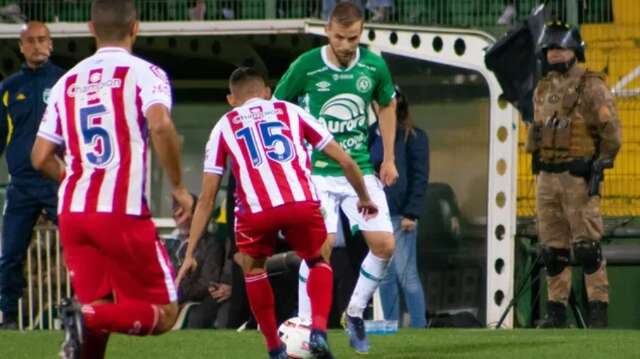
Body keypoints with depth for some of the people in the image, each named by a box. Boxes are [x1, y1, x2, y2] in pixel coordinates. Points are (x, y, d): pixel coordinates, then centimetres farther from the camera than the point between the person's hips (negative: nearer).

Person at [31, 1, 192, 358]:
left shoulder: (68, 82, 14)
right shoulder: (143, 73, 0)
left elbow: (41, 158, 14)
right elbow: (161, 125, -19)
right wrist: (179, 187, -8)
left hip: (73, 213, 5)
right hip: (123, 212, -5)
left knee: (99, 314, 14)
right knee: (163, 313, 3)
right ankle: (88, 316, -22)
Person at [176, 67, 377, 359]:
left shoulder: (224, 127, 24)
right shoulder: (291, 112, 26)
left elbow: (207, 198, 21)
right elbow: (345, 161, 24)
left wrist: (190, 254, 23)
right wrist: (364, 198, 42)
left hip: (256, 211, 0)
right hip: (302, 203, 0)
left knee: (253, 269, 29)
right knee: (319, 261, 28)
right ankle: (319, 331, 7)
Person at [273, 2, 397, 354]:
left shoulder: (374, 66, -3)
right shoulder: (305, 67, -12)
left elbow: (387, 105, 16)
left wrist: (388, 159, 14)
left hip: (362, 170, 4)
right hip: (318, 171, -4)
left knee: (384, 245, -4)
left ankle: (355, 313, 18)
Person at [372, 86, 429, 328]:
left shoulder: (412, 136, -2)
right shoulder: (371, 134, 13)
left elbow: (420, 177, -6)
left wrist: (411, 214, -12)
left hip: (400, 215, -6)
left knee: (406, 274, -8)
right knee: (384, 276, 8)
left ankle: (419, 326, -5)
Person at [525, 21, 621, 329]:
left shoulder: (591, 87, -4)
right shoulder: (543, 90, 17)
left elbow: (610, 130, -7)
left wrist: (600, 165, -11)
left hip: (578, 176, -7)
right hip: (547, 176, 7)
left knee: (587, 245, -10)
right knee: (552, 248, 7)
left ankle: (598, 310, -10)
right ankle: (556, 311, 12)